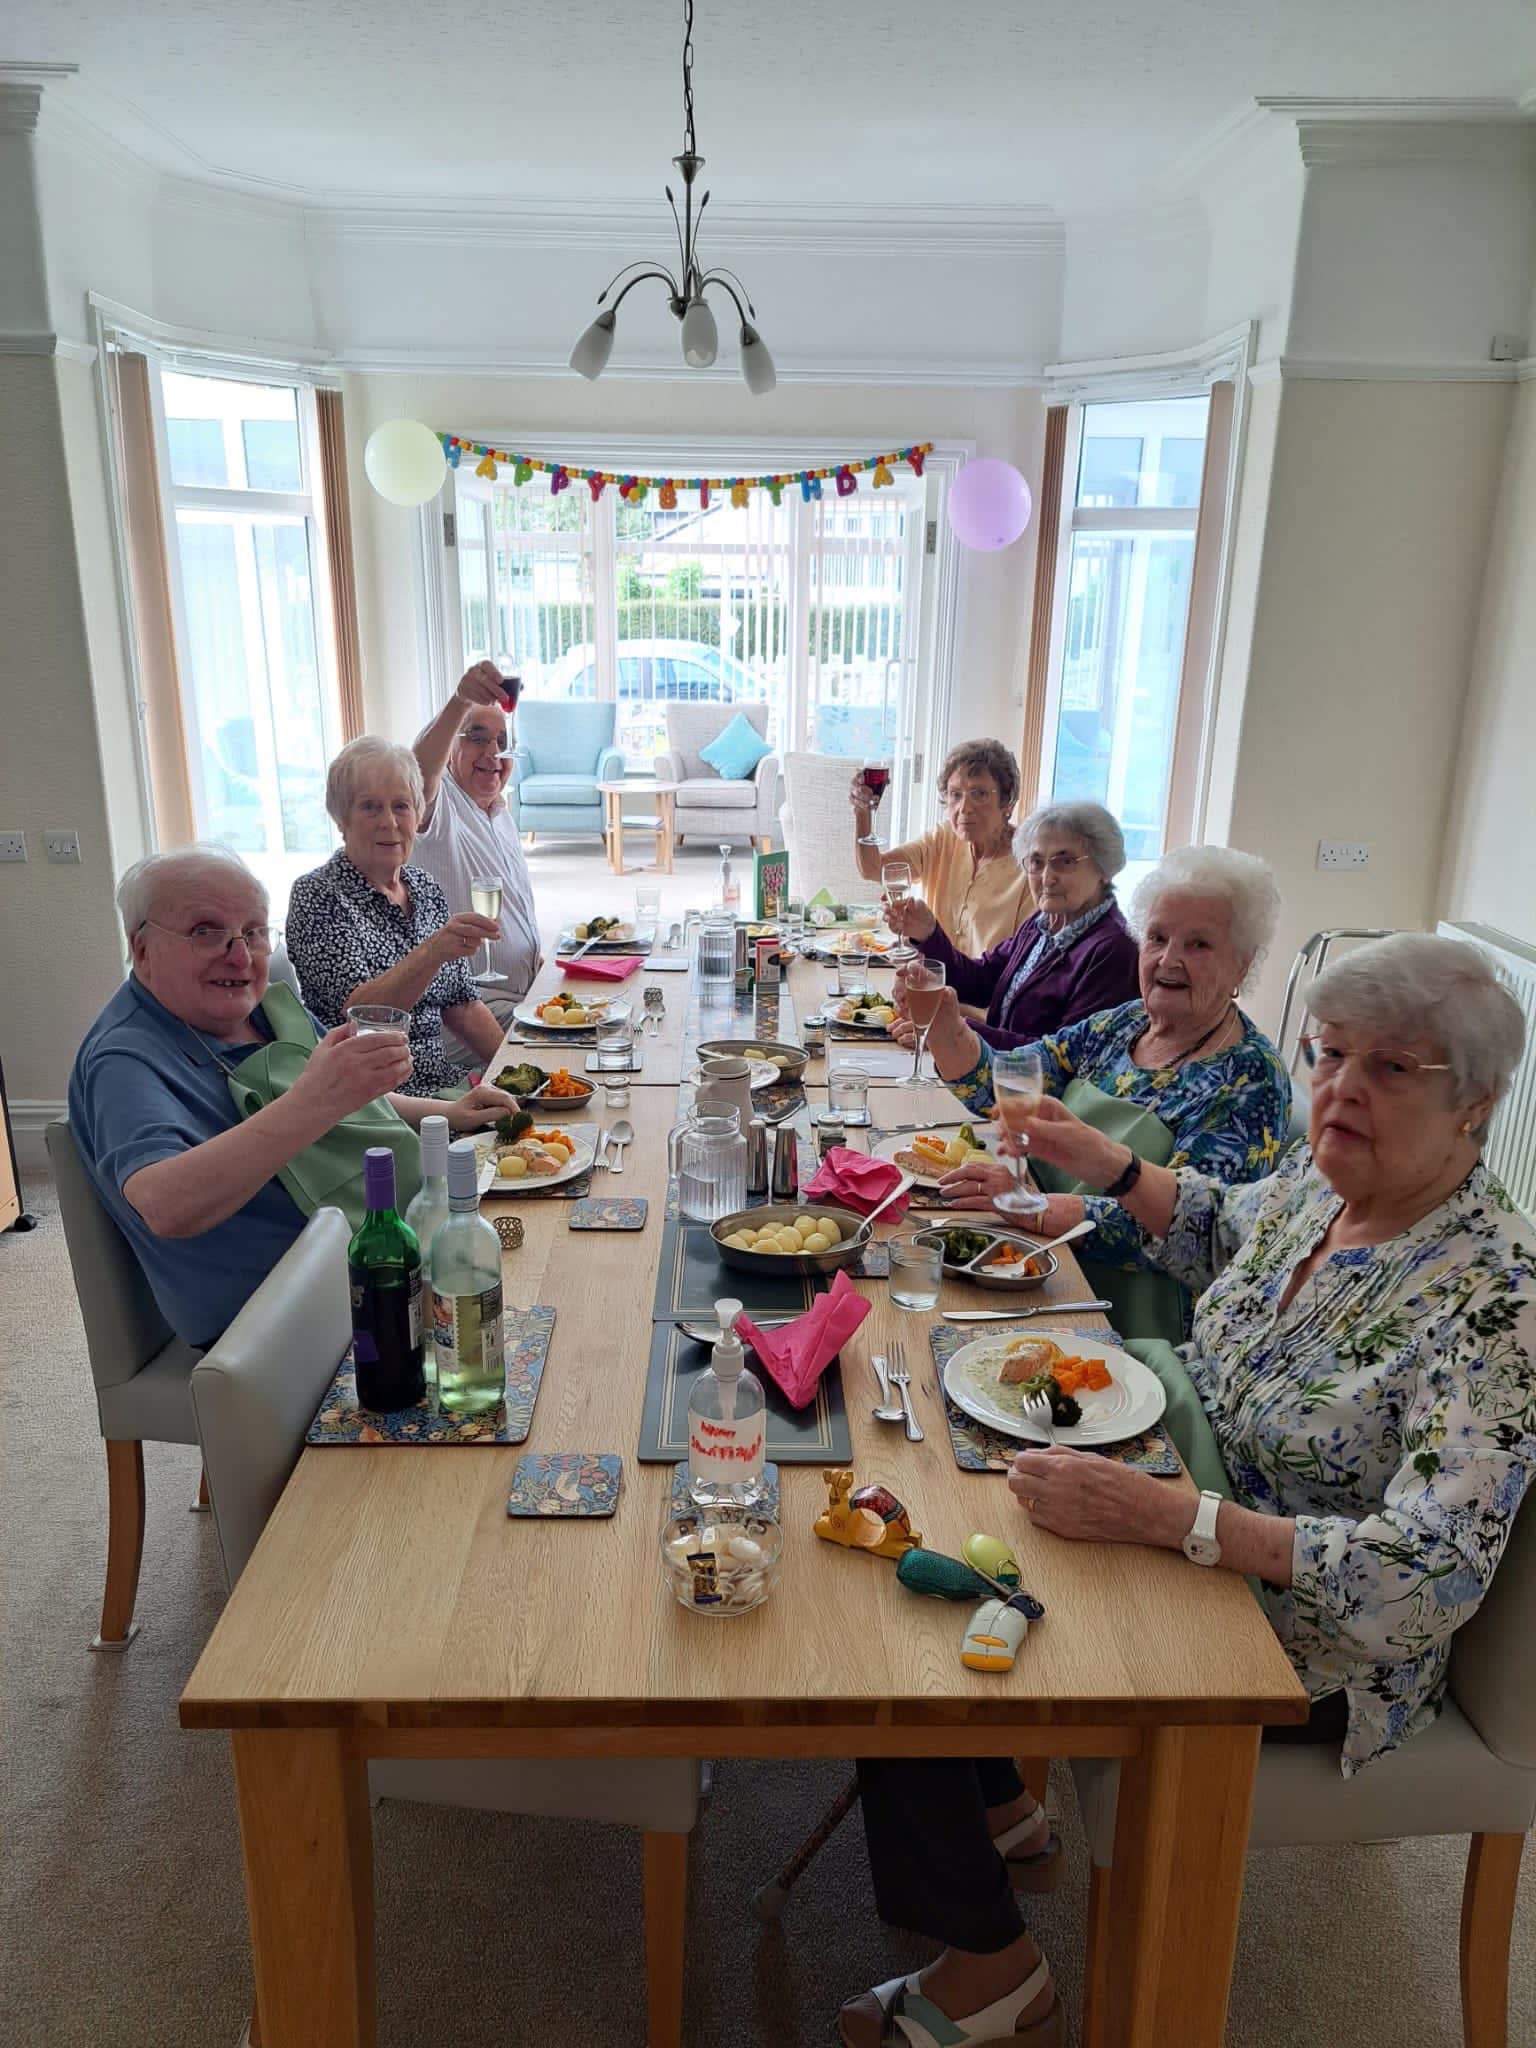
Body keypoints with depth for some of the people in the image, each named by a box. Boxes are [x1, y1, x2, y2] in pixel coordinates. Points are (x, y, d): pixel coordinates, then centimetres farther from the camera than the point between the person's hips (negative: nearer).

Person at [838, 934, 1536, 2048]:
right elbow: (1220, 1229, 19)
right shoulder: (1319, 1180, -5)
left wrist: (1159, 1514, -41)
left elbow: (1432, 1575, -34)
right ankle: (995, 1802, 32)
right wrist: (1104, 1161, 6)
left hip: (1306, 1656, -8)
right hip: (1198, 1527, 8)